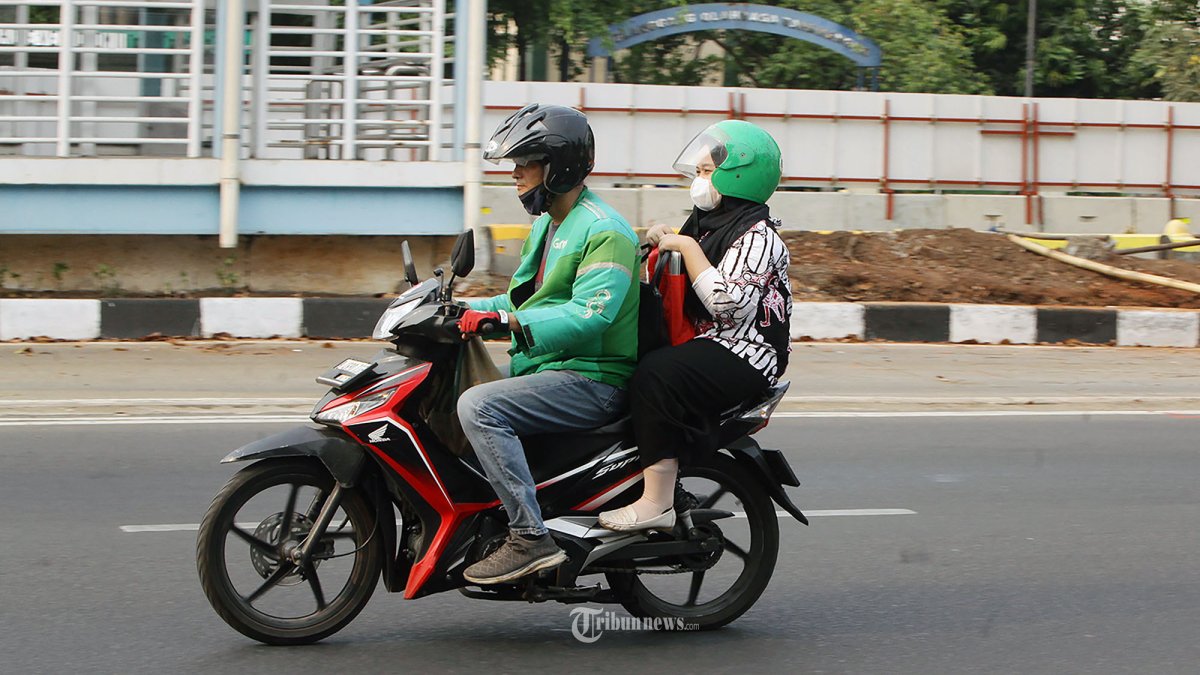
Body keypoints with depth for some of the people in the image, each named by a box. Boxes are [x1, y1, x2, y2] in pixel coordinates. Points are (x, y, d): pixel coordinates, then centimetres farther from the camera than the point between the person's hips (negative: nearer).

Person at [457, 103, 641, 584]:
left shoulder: (605, 232, -15)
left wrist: (502, 319, -34)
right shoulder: (547, 224, 18)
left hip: (593, 379, -11)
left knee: (478, 406, -28)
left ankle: (531, 539, -30)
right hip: (545, 366, 11)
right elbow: (529, 301, 27)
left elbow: (587, 316, -28)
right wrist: (468, 310, 11)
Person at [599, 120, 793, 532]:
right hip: (701, 344, 11)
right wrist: (663, 242, 9)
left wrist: (687, 248, -20)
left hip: (744, 356, -11)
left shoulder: (757, 235, -12)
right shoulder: (707, 222, 18)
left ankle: (657, 502, -34)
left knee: (658, 374, -32)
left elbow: (729, 305, -26)